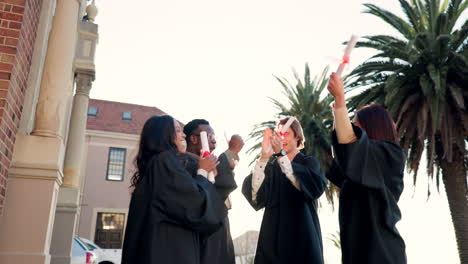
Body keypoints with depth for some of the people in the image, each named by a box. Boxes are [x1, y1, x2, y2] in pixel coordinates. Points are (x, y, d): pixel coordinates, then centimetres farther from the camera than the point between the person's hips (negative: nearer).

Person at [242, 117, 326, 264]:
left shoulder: (309, 162, 1)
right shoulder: (271, 165, 6)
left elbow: (315, 187, -22)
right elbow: (255, 194, -12)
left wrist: (281, 155, -28)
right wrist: (263, 158, -25)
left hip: (302, 236, -2)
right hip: (273, 236, 2)